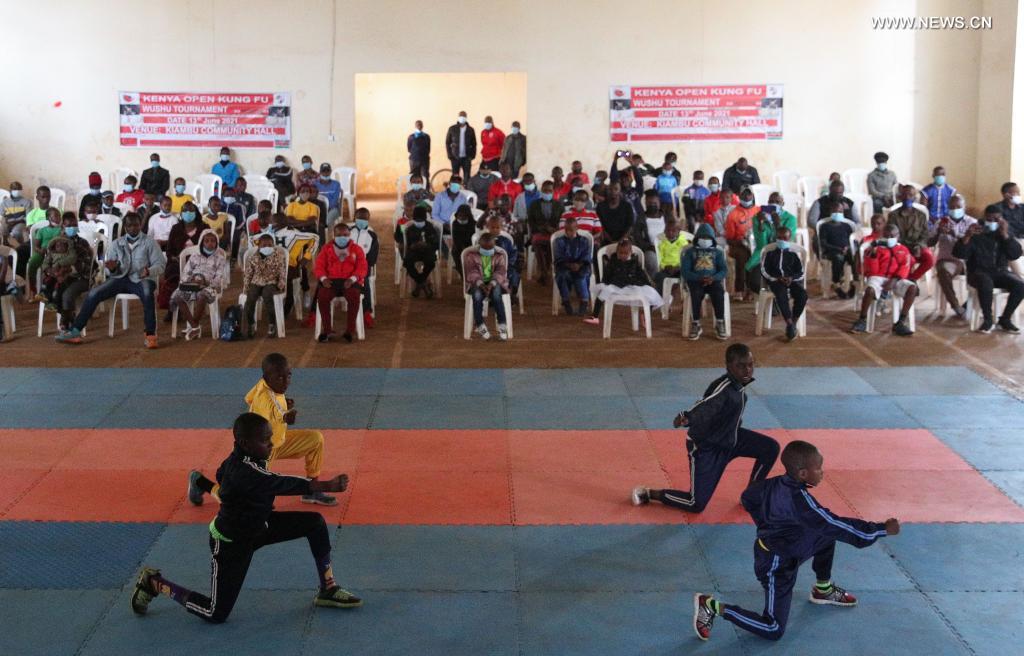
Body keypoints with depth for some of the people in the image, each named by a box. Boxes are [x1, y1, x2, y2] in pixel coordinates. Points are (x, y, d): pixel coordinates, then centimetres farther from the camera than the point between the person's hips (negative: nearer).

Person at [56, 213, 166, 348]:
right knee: (94, 293, -17)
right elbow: (110, 271, 13)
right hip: (121, 278, 4)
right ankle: (75, 331, -13)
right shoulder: (117, 243, 13)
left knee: (148, 293, -39)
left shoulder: (149, 242, 4)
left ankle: (150, 335, -36)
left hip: (141, 279, -4)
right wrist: (112, 269, -12)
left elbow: (160, 265, -2)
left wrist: (149, 271, -24)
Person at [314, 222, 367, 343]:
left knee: (354, 296, -35)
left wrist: (352, 279, -15)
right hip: (331, 281, 1)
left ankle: (350, 330, -26)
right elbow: (319, 266, 10)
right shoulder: (326, 248, 18)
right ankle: (326, 329, -21)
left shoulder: (356, 249, 15)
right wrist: (323, 278, -12)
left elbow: (362, 268, 3)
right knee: (322, 296, -32)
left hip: (350, 282, -1)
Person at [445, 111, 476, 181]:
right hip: (455, 157, 0)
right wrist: (450, 155, -3)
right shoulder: (452, 129, 1)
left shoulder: (470, 130, 3)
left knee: (467, 177, 1)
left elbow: (474, 144, 7)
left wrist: (472, 155, -3)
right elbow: (447, 143, 5)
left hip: (466, 158, 0)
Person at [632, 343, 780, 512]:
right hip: (706, 447, -8)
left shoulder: (738, 383, -5)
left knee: (771, 448, -4)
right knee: (697, 504, -5)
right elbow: (705, 407, -48)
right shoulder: (723, 388, -31)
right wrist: (686, 417, -68)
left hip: (729, 437, 8)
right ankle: (647, 493, 15)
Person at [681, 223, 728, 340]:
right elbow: (685, 270, 1)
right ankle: (696, 324, -25)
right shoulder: (690, 251, 12)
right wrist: (699, 278, -16)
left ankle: (720, 324, -23)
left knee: (719, 293, -32)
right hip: (695, 280, -1)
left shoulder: (717, 252, 18)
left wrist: (713, 278, -16)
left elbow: (724, 270, 5)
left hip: (713, 280, 1)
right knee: (696, 293, -35)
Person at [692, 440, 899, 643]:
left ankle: (823, 590, 31)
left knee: (827, 536, 14)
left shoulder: (776, 483, -7)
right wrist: (883, 529, -24)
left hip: (767, 547, 9)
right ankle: (713, 607, -4)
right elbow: (837, 525, -30)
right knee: (774, 630, -4)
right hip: (777, 565, -9)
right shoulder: (800, 501, -32)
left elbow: (747, 498, 10)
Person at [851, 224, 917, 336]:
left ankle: (901, 323, -24)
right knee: (870, 289, -37)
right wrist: (873, 254, -14)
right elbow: (873, 270, 2)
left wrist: (894, 280, -15)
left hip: (896, 279, 2)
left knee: (913, 287, -28)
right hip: (878, 277, -2)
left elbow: (905, 267, 2)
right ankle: (862, 321, -17)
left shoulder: (903, 250, 18)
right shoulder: (877, 248, 12)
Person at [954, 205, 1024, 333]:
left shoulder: (1005, 233, 9)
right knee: (986, 284, -38)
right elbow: (958, 254, -12)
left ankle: (1005, 319, -8)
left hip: (1000, 271, 3)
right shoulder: (976, 234, -1)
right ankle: (988, 320, -19)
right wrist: (967, 236, -27)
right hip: (979, 272, -3)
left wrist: (1005, 235, -15)